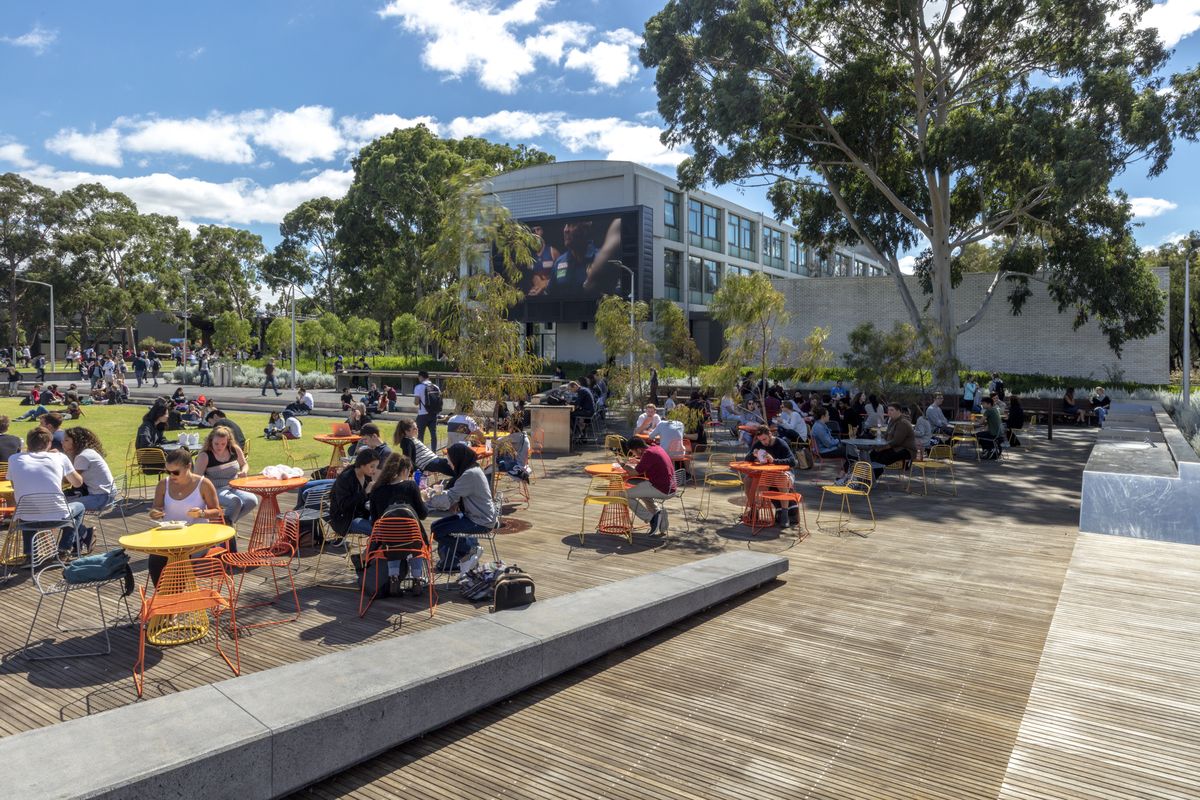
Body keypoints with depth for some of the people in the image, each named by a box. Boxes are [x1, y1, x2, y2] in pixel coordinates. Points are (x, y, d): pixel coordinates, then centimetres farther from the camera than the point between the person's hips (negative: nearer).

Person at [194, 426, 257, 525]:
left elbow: (244, 465, 20)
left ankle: (229, 521, 3)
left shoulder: (235, 450, 3)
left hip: (235, 488, 5)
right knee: (235, 501, -33)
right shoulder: (205, 456, -10)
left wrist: (244, 472, -3)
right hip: (216, 491, -5)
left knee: (253, 501, -21)